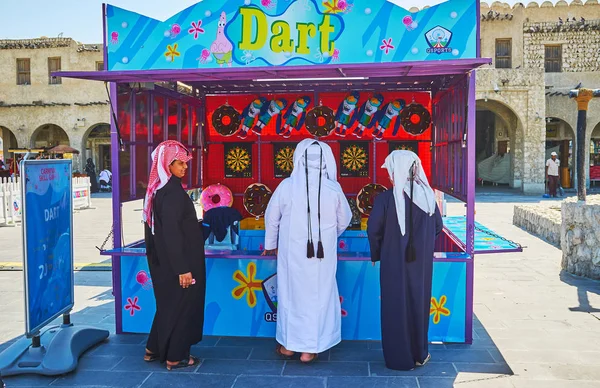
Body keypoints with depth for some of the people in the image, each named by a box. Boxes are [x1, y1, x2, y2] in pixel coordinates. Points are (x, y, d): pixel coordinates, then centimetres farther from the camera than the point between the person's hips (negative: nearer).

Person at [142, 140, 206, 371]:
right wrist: (183, 268, -23)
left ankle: (154, 349, 32)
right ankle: (176, 357, 17)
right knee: (181, 305, 5)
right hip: (176, 262, -9)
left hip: (162, 261, 9)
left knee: (168, 303, 21)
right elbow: (172, 232, -25)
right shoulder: (173, 191, -22)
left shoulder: (157, 189, 7)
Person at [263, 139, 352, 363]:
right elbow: (344, 221, 5)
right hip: (323, 253, 0)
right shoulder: (333, 189, -8)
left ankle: (288, 344, 27)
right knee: (318, 297, 12)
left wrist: (271, 244, 18)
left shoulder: (287, 186, -10)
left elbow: (271, 218, 1)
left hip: (292, 252, 0)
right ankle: (309, 349, 18)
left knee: (290, 294, 16)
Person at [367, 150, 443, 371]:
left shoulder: (385, 199, -16)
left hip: (394, 263, -3)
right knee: (419, 303, 17)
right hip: (421, 262, 4)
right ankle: (419, 354, 30)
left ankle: (399, 358, 19)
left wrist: (376, 254, 4)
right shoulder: (428, 196, -3)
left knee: (396, 307, 9)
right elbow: (438, 226, 5)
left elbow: (373, 230, -12)